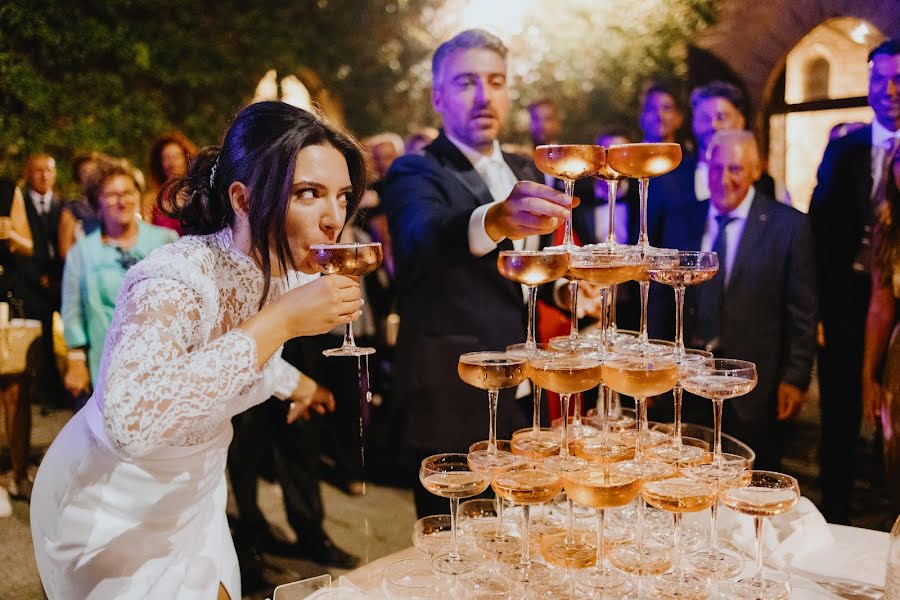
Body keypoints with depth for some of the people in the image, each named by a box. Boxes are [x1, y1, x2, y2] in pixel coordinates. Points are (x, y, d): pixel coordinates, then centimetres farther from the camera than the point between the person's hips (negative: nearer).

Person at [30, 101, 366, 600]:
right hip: (113, 517, -7)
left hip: (193, 496, 7)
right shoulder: (177, 280, -33)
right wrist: (281, 321, -46)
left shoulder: (288, 271, -9)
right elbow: (128, 417, -51)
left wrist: (291, 381, 31)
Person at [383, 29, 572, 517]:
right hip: (453, 409, -6)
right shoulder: (414, 174, -11)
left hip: (528, 402, 6)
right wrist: (494, 220, -54)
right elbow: (425, 236, -33)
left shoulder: (526, 173, 11)